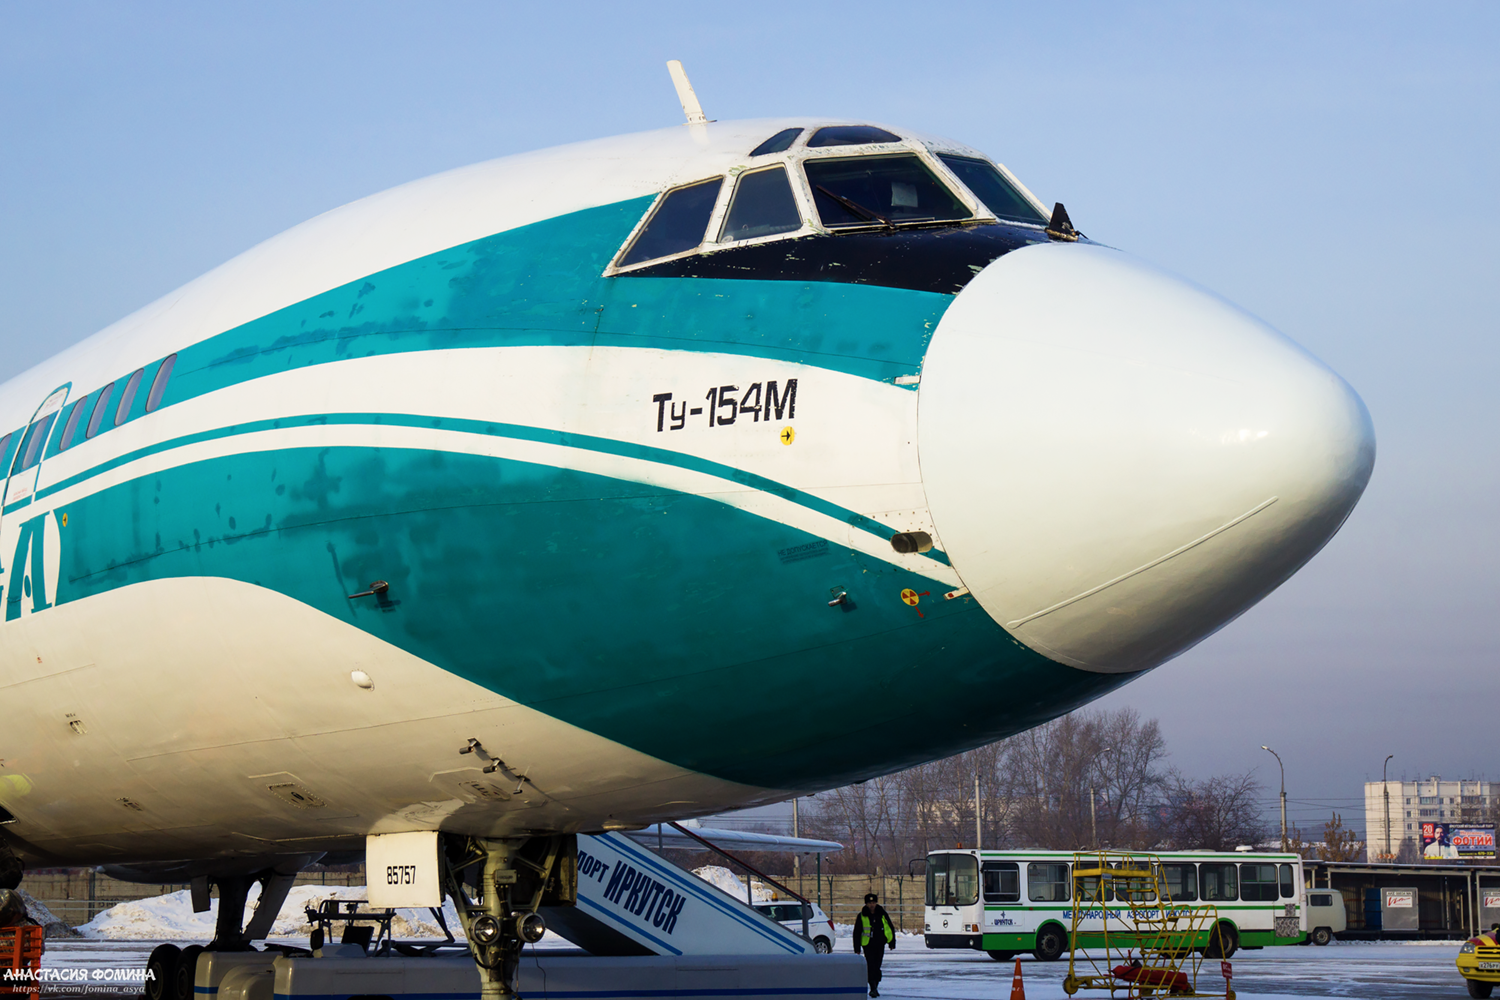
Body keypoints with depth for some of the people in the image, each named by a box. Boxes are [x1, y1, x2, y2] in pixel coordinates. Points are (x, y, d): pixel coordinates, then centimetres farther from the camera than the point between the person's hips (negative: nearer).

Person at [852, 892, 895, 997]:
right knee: (871, 966, -13)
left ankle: (875, 987, 19)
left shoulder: (882, 914, 4)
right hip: (868, 945, -3)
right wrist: (857, 948, 0)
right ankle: (873, 988, -17)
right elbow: (857, 933, 3)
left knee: (877, 966, 8)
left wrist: (892, 943, 12)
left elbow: (890, 928, 13)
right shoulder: (861, 916, -1)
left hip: (880, 945, 3)